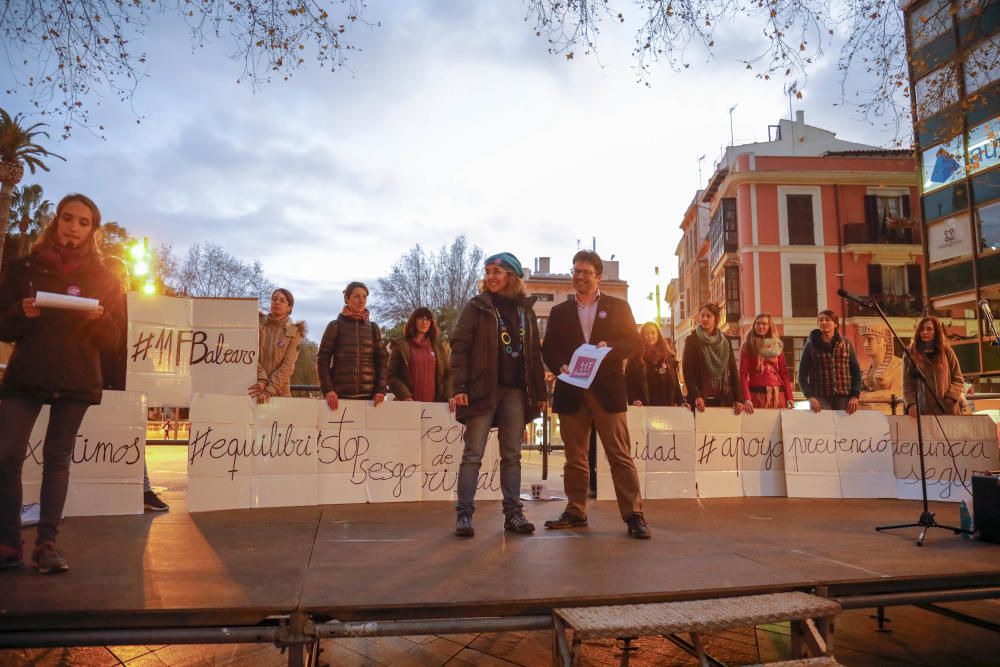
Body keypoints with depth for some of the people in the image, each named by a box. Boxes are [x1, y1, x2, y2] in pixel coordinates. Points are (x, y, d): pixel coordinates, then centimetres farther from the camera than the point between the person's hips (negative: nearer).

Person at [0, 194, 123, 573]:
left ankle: (46, 544, 6)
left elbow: (112, 340, 3)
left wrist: (100, 318, -18)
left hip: (76, 382, 0)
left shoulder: (103, 279, 6)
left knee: (57, 458, 3)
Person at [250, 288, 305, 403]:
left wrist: (269, 390, -17)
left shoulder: (294, 332, 0)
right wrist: (261, 379, -18)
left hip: (279, 392, -1)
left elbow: (287, 365, -8)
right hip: (255, 387, 1)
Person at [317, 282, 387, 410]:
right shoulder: (335, 326, 6)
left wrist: (381, 390, -5)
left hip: (369, 395, 2)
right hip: (340, 395, -2)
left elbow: (381, 361, 9)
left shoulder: (373, 328, 13)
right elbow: (322, 360, 2)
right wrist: (327, 390, -11)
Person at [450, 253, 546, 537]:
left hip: (515, 390, 4)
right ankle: (464, 514, 5)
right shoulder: (477, 306, 1)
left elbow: (534, 354, 14)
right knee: (473, 454, -1)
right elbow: (459, 347, -5)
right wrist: (460, 387, -15)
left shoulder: (525, 309, 12)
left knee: (512, 455, 8)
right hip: (482, 389, -3)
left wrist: (540, 392, 9)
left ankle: (513, 513, 15)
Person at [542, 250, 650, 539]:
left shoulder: (618, 307, 10)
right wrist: (561, 365, -10)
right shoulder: (559, 311, 16)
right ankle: (575, 511, 17)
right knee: (574, 457, 8)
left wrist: (609, 347, -15)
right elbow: (548, 349, 10)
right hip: (571, 392, 3)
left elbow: (633, 343, 4)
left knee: (620, 455, -4)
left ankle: (634, 515, -1)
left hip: (607, 391, -2)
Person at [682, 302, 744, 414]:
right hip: (702, 399, -3)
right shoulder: (691, 341, 2)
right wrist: (696, 395, -19)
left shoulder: (725, 341, 12)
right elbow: (688, 372, -5)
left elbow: (733, 371, 9)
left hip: (724, 399, 3)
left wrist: (738, 399, -1)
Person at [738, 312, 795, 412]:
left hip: (777, 394, 3)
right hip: (756, 394, -3)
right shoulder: (748, 346, 3)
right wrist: (747, 399, -18)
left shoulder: (777, 346, 14)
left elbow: (784, 373, 11)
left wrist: (790, 397, -1)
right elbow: (743, 374, -5)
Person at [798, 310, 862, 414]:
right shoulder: (811, 345, 4)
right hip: (821, 398, -2)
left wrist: (855, 396, -3)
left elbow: (856, 371, 10)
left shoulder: (846, 344, 10)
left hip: (844, 398, 2)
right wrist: (810, 396, -12)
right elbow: (802, 375, 2)